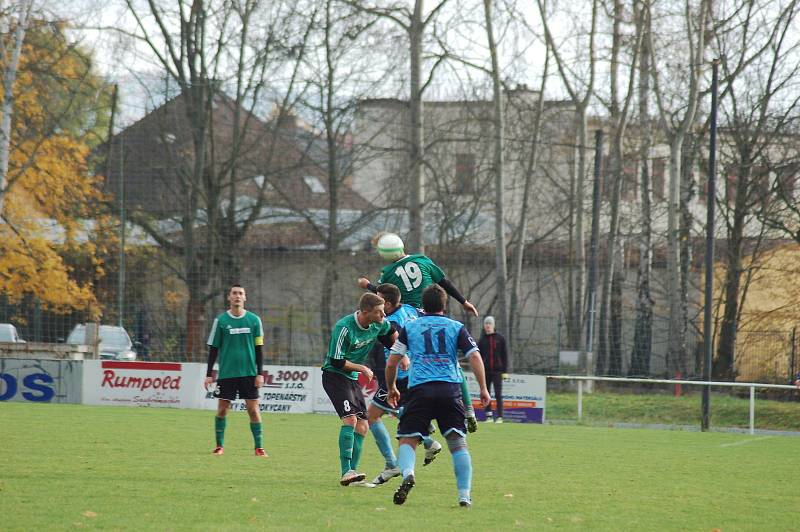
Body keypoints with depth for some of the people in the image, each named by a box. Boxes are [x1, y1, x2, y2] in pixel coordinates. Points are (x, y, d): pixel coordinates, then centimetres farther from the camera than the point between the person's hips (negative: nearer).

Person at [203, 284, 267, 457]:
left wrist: (260, 373, 1)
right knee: (222, 408, -1)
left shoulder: (254, 320, 4)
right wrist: (209, 374, 1)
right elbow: (213, 348, 5)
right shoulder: (221, 320, 2)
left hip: (249, 372, 0)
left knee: (253, 408, -3)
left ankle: (259, 446, 2)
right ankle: (219, 446, 10)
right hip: (226, 373, 0)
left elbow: (259, 348, 7)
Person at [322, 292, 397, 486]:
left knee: (362, 426, 3)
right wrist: (362, 368, -18)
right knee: (350, 419, -23)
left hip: (352, 379, 8)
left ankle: (352, 472, 7)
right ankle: (346, 472, -27)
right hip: (334, 375, -8)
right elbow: (336, 361, -22)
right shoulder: (344, 328, -26)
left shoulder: (379, 324, -4)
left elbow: (391, 334, 20)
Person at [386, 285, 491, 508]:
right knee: (458, 443, 5)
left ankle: (407, 473, -28)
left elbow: (392, 363, 13)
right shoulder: (457, 327, 14)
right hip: (450, 389, 0)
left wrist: (391, 387, 28)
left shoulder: (409, 327, 15)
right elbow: (475, 357, 4)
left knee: (408, 440, 3)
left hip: (419, 388, 0)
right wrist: (483, 389, 9)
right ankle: (465, 494, -4)